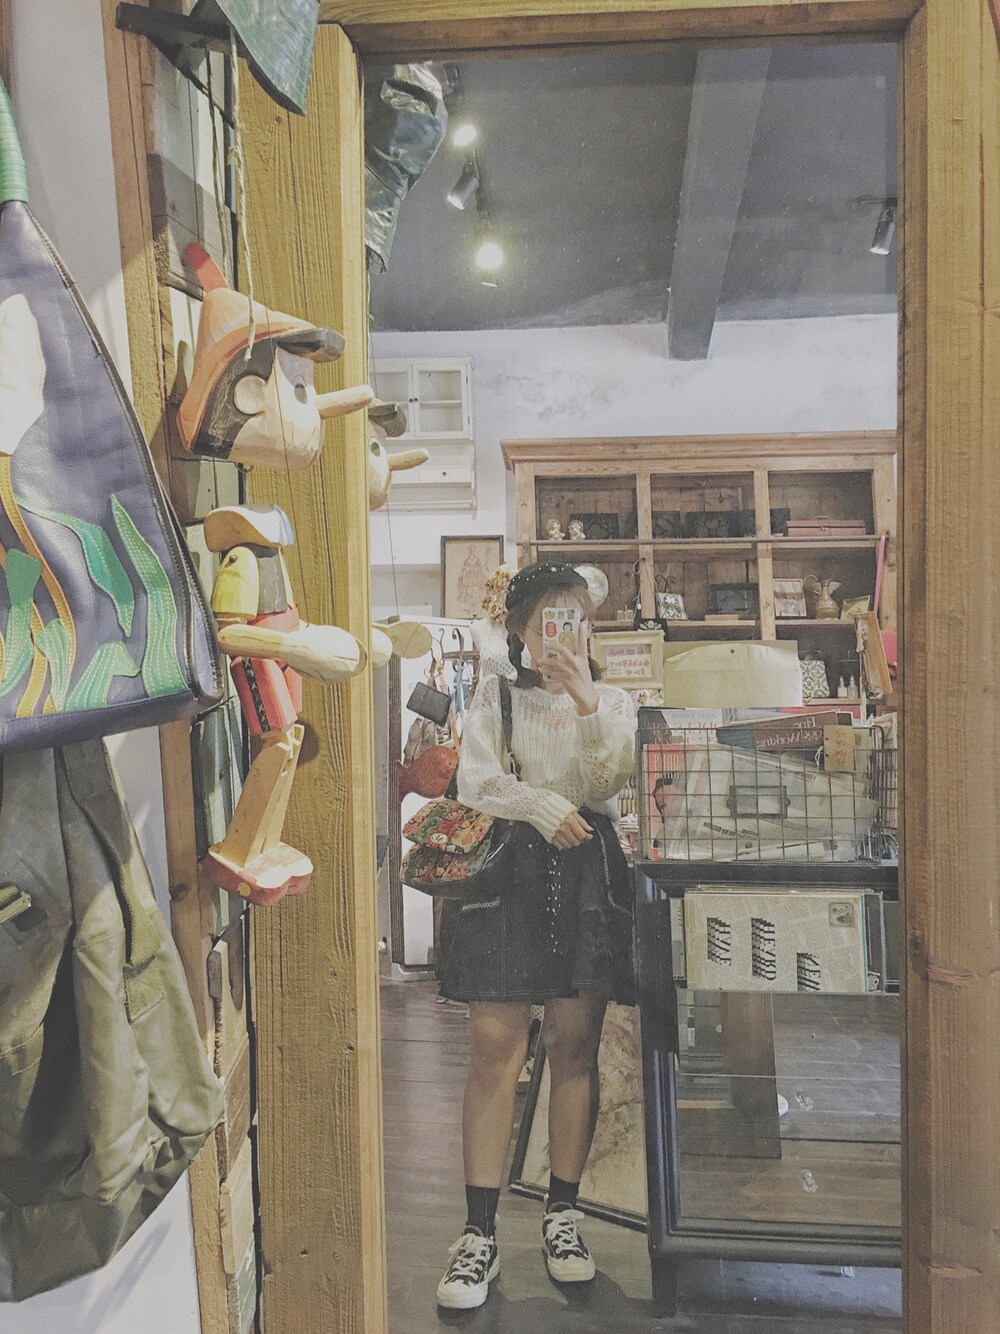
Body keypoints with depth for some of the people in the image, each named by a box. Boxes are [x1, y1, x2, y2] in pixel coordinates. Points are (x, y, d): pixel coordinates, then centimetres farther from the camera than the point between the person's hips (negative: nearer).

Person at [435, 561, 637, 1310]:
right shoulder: (496, 698, 10)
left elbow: (611, 778, -4)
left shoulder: (612, 700, 13)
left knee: (575, 1045, 5)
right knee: (495, 1048, -4)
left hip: (589, 869, 1)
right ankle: (480, 1235, 4)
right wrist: (548, 807, -14)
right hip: (509, 865, -1)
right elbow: (477, 781, -2)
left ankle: (563, 1216, 19)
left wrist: (587, 700, -14)